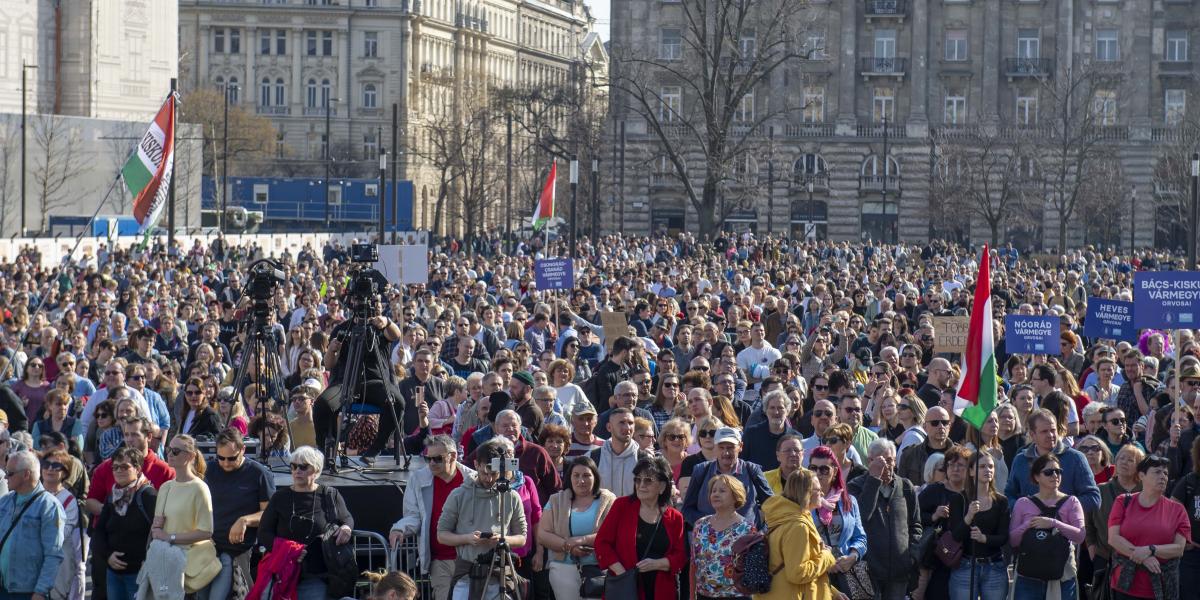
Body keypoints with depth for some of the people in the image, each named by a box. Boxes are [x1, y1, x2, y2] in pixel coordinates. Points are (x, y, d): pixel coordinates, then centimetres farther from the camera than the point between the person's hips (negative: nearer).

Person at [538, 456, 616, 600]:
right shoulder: (556, 501, 11)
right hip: (564, 568, 2)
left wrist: (582, 540, -19)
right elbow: (542, 535, 2)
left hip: (599, 568, -2)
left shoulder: (608, 500, 4)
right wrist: (568, 546, -13)